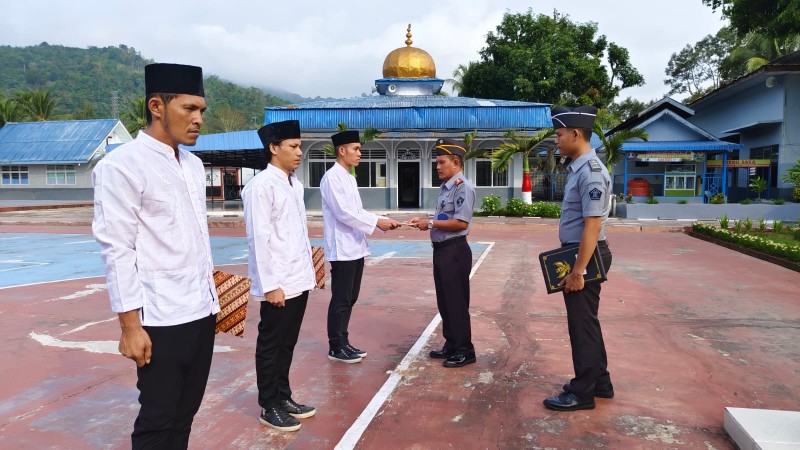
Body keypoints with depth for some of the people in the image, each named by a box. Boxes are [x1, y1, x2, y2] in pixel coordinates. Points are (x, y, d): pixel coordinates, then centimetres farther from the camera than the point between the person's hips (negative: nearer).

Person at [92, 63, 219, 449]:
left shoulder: (194, 165, 10)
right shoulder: (121, 166, -12)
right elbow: (117, 251, -14)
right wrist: (131, 325, -14)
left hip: (202, 311, 7)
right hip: (160, 319, -7)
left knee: (186, 412, 18)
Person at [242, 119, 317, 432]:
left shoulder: (295, 183, 10)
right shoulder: (261, 186, -14)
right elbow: (259, 238, -17)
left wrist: (308, 269, 13)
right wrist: (270, 285, -17)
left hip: (299, 280, 8)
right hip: (278, 284, -7)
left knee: (287, 344, 19)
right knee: (271, 346, 8)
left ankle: (283, 398, 34)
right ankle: (269, 407, 24)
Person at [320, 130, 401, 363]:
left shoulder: (350, 178, 16)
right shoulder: (331, 178, -12)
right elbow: (343, 213, -19)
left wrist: (383, 222, 4)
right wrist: (377, 221, -18)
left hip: (356, 248, 9)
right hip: (342, 249, -9)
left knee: (350, 299, 14)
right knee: (340, 300, 0)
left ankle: (343, 342, 25)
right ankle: (335, 348, 12)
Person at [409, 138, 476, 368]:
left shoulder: (463, 187, -15)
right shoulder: (445, 187, 13)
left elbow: (460, 222, -22)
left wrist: (430, 223, -16)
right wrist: (425, 221, 3)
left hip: (455, 251, -10)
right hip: (441, 250, 10)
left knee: (457, 303, 0)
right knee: (444, 302, 17)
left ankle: (464, 351, 14)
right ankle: (451, 345, 30)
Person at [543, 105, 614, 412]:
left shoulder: (591, 172, -21)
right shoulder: (577, 168, 10)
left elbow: (592, 226, -24)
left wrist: (578, 271, -22)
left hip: (587, 256, -10)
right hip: (577, 254, 10)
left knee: (582, 324, 2)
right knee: (585, 322, 19)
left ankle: (582, 393, 17)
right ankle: (599, 383, 34)